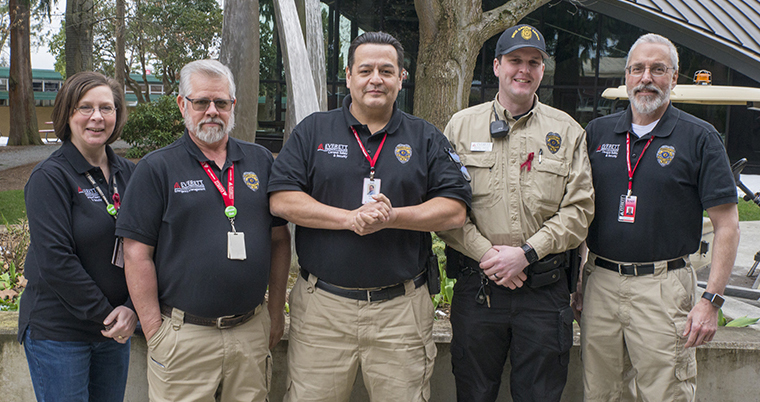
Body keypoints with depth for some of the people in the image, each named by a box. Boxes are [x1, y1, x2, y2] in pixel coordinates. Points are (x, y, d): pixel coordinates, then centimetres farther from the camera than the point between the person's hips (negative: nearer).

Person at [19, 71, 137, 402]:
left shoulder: (127, 172, 6)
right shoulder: (50, 177, -11)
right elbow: (55, 261, -18)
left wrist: (132, 308, -8)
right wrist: (104, 316, -15)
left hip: (115, 329, 6)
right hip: (58, 332, -5)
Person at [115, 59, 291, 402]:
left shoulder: (261, 161, 9)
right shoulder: (156, 168, -2)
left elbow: (279, 239, 12)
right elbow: (137, 254, -5)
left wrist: (276, 312, 9)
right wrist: (155, 333, -8)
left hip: (251, 331, 3)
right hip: (184, 336, -3)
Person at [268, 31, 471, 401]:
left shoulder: (426, 138, 8)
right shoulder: (313, 131, 6)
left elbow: (454, 211, 0)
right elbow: (282, 200, -3)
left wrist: (390, 217, -15)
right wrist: (351, 219, -15)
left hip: (401, 310, 1)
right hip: (321, 306, 0)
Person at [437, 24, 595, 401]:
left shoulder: (567, 131, 6)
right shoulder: (461, 126, 5)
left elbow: (579, 208, 0)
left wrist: (527, 253, -10)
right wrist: (485, 253, -11)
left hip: (545, 288, 0)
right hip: (475, 285, 0)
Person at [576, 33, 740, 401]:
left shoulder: (700, 139, -1)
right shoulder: (597, 132, 10)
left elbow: (726, 225, -2)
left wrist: (711, 300, -10)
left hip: (662, 288, -3)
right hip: (599, 283, 4)